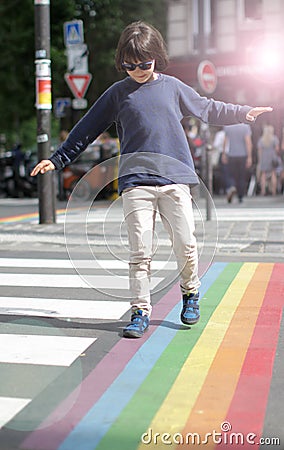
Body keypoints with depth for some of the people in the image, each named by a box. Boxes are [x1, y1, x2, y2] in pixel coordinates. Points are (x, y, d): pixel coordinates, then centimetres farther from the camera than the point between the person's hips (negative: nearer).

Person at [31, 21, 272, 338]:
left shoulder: (172, 87, 14)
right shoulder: (117, 93, 10)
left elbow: (208, 109, 29)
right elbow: (87, 129, 15)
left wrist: (244, 112, 32)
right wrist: (57, 159, 14)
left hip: (175, 178, 1)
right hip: (135, 181, -1)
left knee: (185, 244, -3)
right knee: (139, 250, -6)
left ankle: (190, 294, 23)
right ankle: (140, 312, 4)